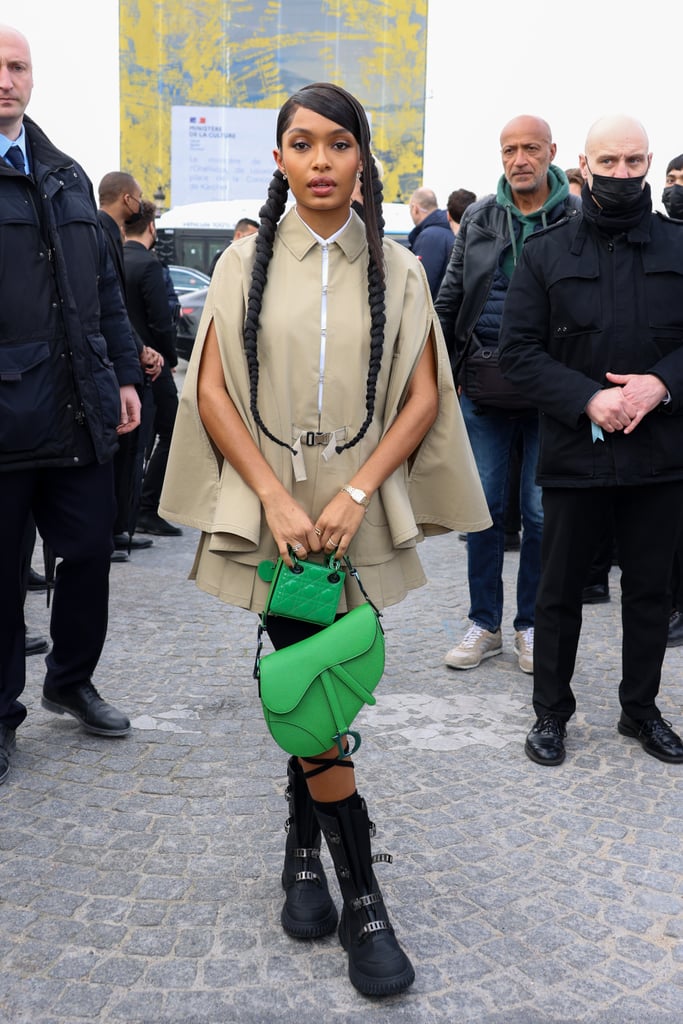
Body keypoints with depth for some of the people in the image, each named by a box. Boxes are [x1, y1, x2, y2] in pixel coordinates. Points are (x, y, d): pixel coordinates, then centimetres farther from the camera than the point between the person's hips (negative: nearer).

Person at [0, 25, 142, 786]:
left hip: (79, 409, 5)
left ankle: (71, 680, 33)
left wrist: (125, 374, 13)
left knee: (90, 550, 11)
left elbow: (105, 288, 18)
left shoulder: (66, 177, 15)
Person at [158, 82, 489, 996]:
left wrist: (356, 492, -12)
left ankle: (304, 847, 34)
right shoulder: (247, 262, 4)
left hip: (359, 517, 1)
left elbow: (423, 396, 0)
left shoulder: (397, 270, 5)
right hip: (270, 512, -1)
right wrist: (275, 498, -11)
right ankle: (361, 898, 9)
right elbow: (212, 391, -1)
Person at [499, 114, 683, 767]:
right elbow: (520, 351, -5)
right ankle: (551, 713, 25)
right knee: (560, 589, 9)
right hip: (574, 453, -1)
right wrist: (588, 399, -17)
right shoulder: (545, 255, 2)